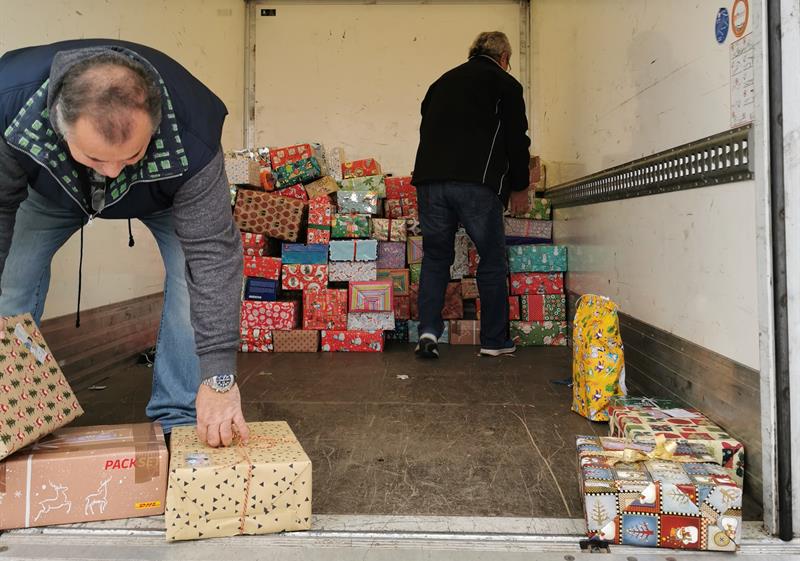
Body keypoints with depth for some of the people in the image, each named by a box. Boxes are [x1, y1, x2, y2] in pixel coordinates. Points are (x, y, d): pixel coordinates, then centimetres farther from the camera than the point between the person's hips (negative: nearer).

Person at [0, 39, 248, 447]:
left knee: (198, 277, -21)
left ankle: (179, 423, -7)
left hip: (161, 194, -1)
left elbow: (213, 253, -42)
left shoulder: (191, 141, -44)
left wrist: (218, 377, -43)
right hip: (52, 186, 2)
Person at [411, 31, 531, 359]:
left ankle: (428, 331, 1)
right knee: (492, 261, 7)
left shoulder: (442, 82, 24)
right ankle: (495, 341, 12)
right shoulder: (504, 84, 10)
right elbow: (516, 139, 6)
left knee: (435, 258, 14)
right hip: (477, 182, -4)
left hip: (429, 178, 5)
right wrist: (519, 188, 17)